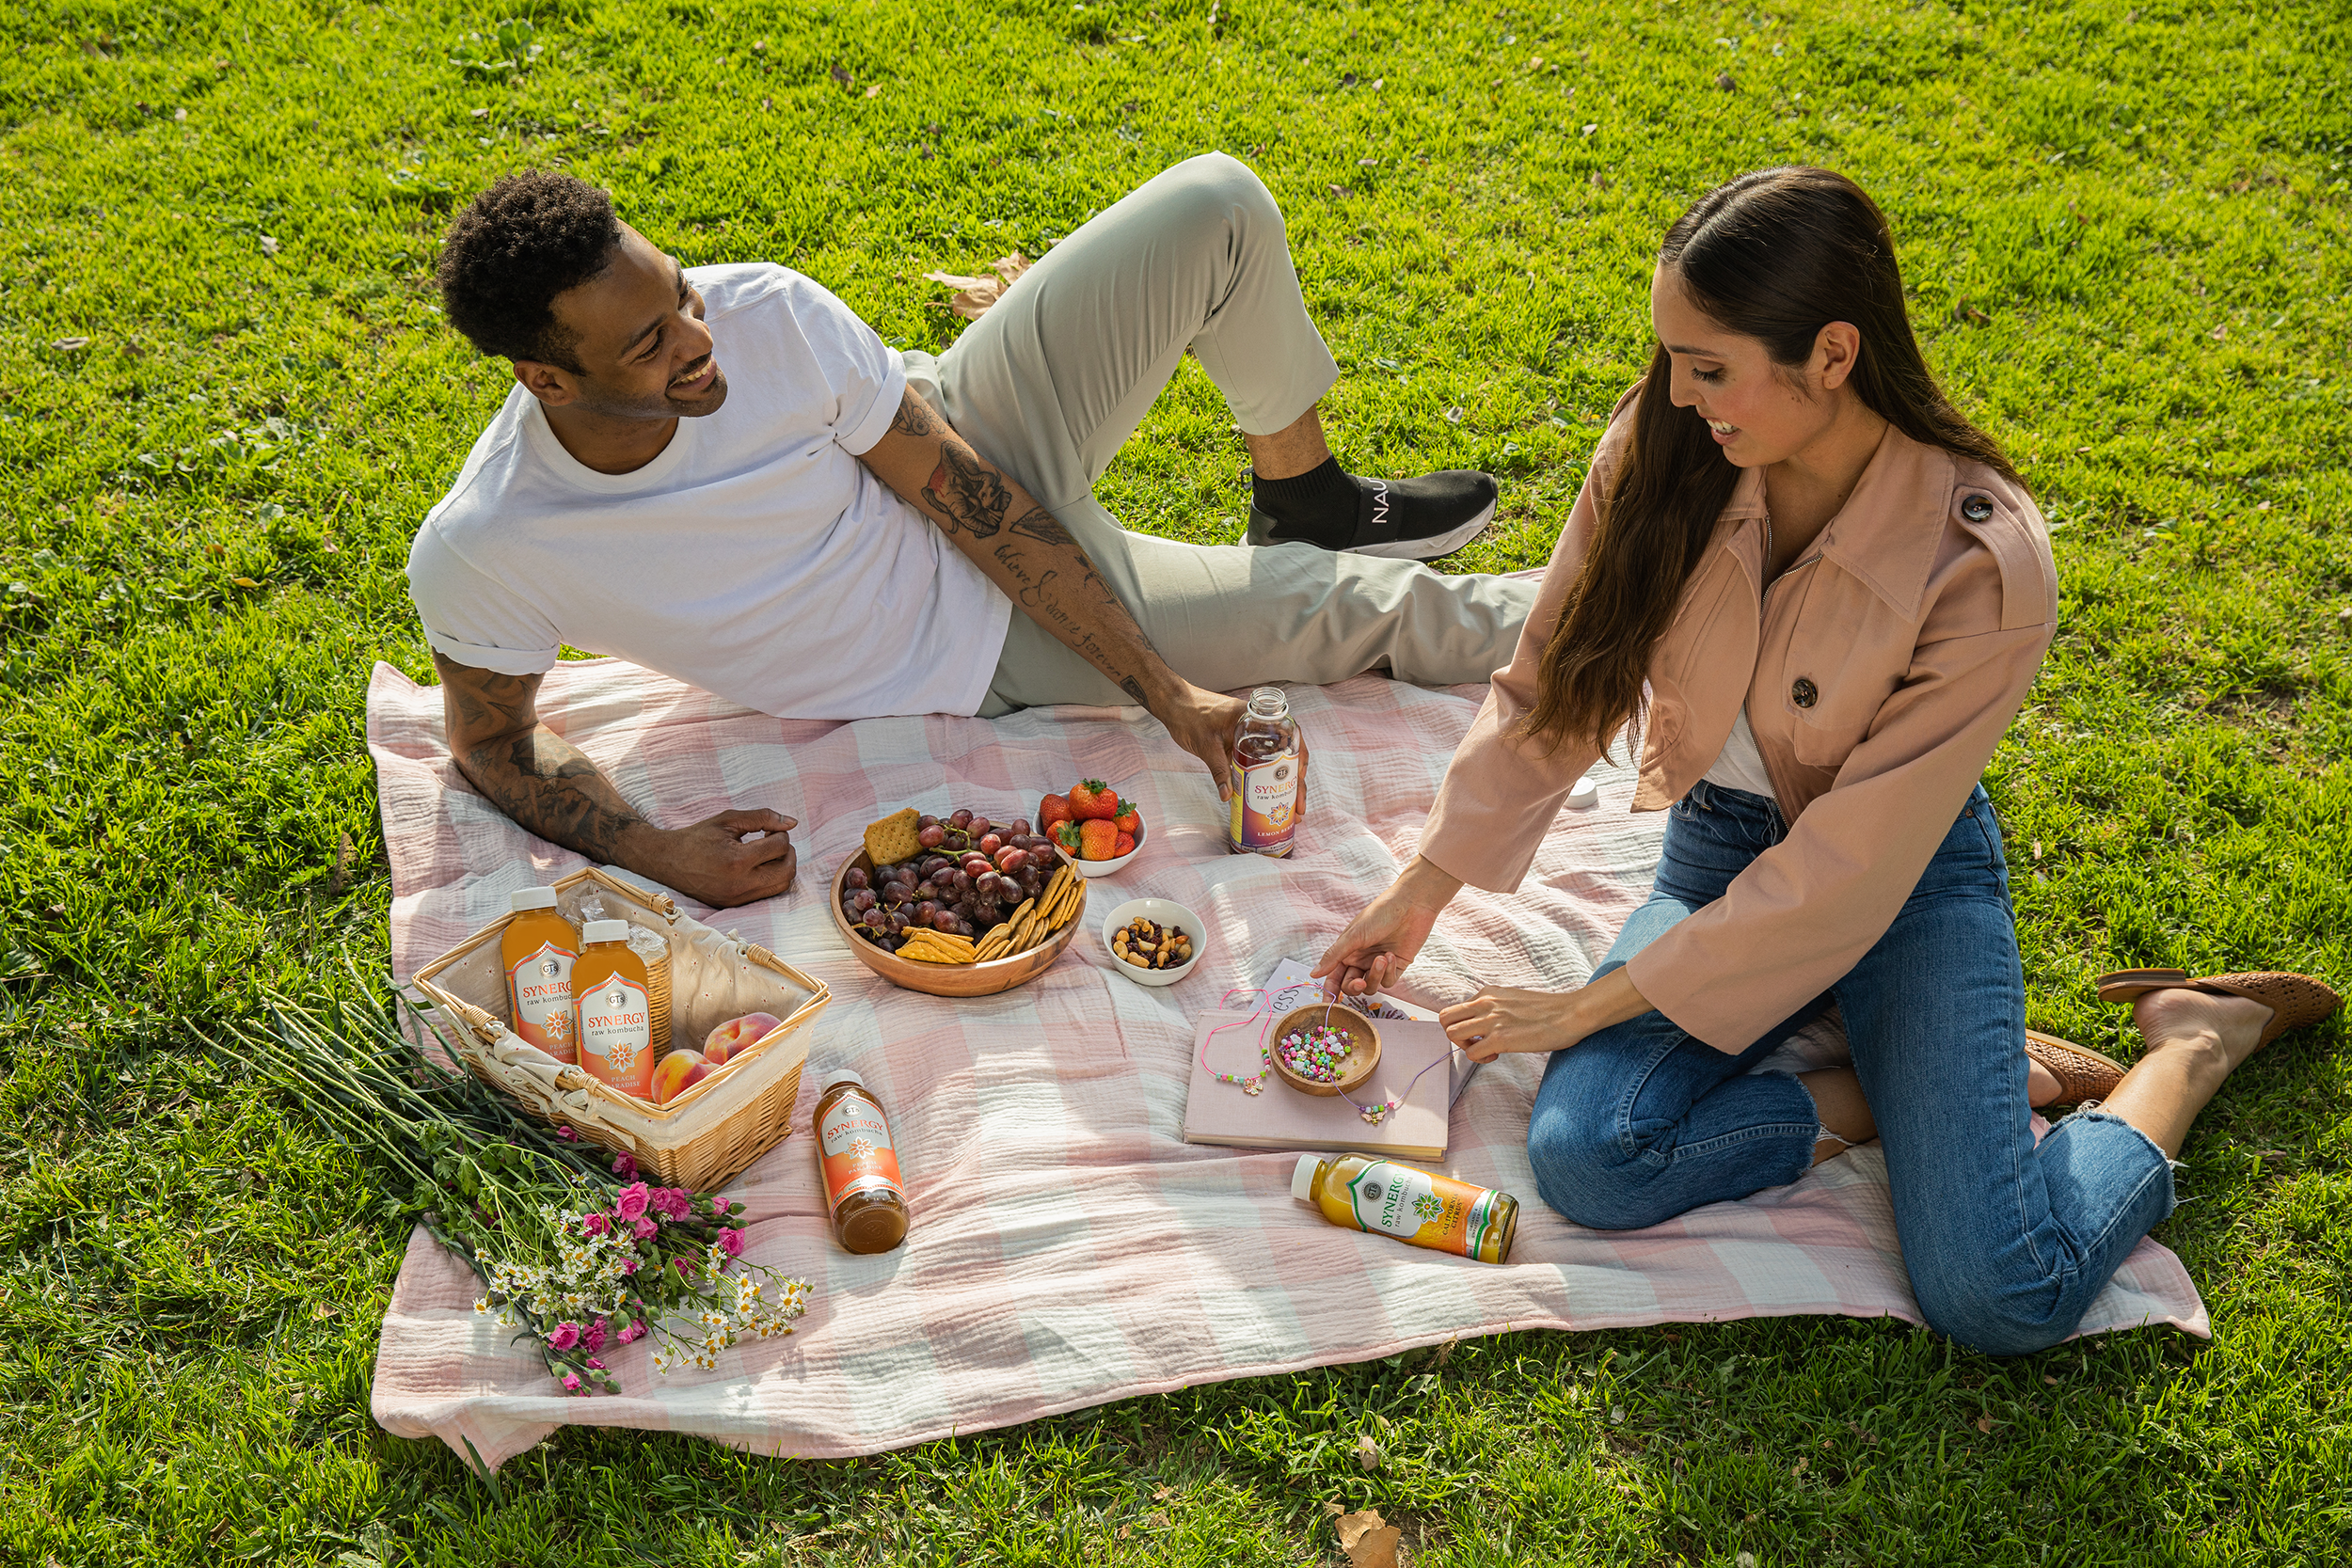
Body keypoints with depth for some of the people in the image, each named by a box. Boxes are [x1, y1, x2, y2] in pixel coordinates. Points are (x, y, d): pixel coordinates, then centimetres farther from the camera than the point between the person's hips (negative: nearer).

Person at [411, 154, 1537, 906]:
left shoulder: (764, 311, -25)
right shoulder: (479, 557, -30)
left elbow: (968, 491, -18)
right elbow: (492, 743, -11)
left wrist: (1166, 691, -19)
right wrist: (658, 854, -29)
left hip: (983, 458, 2)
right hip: (971, 667, -2)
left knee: (1216, 207, -14)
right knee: (1353, 609, -4)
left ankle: (1304, 500, 16)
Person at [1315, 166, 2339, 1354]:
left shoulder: (1981, 564, -26)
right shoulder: (1659, 452, -14)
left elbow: (1845, 871, -23)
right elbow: (1550, 683, 0)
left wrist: (1599, 1004, -21)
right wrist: (1426, 888, -2)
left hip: (1912, 878, -4)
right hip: (1719, 855, 4)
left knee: (1999, 1299, -21)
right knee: (1584, 1158, -24)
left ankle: (2191, 1048, 8)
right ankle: (1972, 1080, -4)